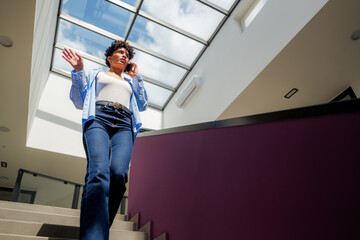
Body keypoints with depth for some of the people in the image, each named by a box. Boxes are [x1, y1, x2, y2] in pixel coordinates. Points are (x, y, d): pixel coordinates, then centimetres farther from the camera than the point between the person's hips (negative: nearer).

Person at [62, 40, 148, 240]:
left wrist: (136, 77, 27)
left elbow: (143, 105, 24)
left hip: (124, 126, 3)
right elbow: (80, 102, 21)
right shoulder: (96, 74, 30)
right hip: (98, 119, -2)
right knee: (98, 173, -30)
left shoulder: (130, 83, 38)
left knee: (119, 173, -29)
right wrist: (78, 71, 12)